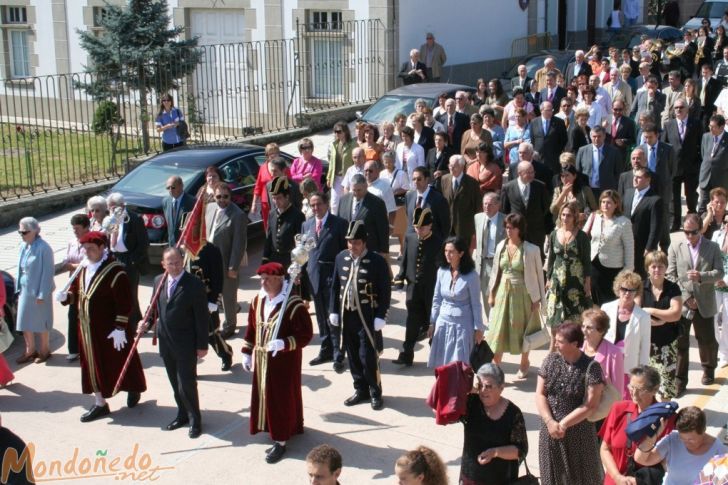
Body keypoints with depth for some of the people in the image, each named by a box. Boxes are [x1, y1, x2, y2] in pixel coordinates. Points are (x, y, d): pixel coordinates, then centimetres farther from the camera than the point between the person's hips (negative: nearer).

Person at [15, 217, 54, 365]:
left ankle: (45, 350, 24)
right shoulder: (23, 247, 3)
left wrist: (42, 294, -18)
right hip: (25, 290, 7)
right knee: (24, 322, 13)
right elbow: (20, 269, 11)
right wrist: (18, 288, 8)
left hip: (38, 291, -7)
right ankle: (30, 351, 28)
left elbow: (47, 272, -18)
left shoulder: (43, 248, -19)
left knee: (40, 322, 8)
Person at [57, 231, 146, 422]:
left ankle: (134, 389, 35)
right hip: (88, 328, 7)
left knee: (119, 361, 9)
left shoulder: (115, 270, -18)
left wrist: (120, 328, -21)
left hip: (110, 329, -7)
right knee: (93, 364, 11)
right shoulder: (83, 268, 5)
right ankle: (99, 403, 22)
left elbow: (124, 302, -19)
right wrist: (65, 296, -9)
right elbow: (76, 292, 13)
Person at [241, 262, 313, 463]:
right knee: (264, 396, 17)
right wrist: (247, 353, 13)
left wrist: (283, 344, -31)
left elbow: (306, 334, -20)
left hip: (284, 362, -7)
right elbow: (251, 328, 13)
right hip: (261, 361, 7)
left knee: (282, 399, 2)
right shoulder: (257, 300, 2)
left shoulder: (293, 305, -20)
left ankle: (280, 441, 13)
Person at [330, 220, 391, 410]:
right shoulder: (341, 258, 3)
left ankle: (375, 393, 15)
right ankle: (361, 390, 27)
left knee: (368, 357, -3)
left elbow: (385, 291, -9)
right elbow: (335, 286, 11)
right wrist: (333, 311, 7)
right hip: (346, 316, 5)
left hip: (368, 317, -5)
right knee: (353, 356, 13)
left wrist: (381, 316, -12)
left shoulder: (377, 261, -11)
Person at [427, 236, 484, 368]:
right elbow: (437, 299, 7)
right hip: (443, 322, 4)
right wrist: (432, 323, 9)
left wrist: (478, 328, -4)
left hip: (462, 325, -4)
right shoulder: (442, 271, -2)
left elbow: (476, 304, -7)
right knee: (441, 364, 7)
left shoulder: (471, 276, -14)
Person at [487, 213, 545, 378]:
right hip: (503, 292, 3)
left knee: (522, 329, 13)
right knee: (498, 330, 2)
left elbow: (538, 274, -7)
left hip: (522, 294, -3)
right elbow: (496, 271, 7)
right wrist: (491, 293, 7)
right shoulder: (501, 246, 0)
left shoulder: (531, 250, -12)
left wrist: (537, 298, -7)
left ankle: (524, 363, 35)